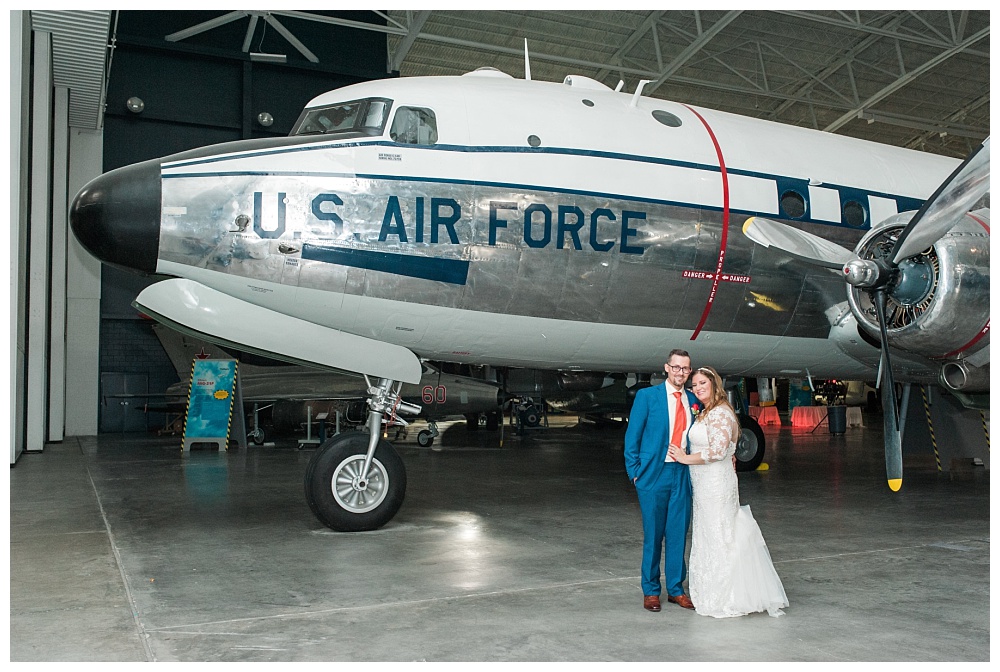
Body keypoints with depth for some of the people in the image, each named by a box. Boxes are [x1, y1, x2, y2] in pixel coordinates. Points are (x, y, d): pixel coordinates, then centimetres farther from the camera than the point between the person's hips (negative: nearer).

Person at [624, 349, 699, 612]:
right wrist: (635, 473, -7)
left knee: (678, 535, 9)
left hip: (683, 475, 3)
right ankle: (650, 590, 18)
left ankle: (675, 588, 23)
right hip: (654, 475, -3)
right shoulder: (646, 396, -3)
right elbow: (632, 437, -2)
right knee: (653, 535, 5)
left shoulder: (694, 400, 8)